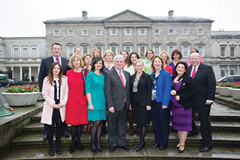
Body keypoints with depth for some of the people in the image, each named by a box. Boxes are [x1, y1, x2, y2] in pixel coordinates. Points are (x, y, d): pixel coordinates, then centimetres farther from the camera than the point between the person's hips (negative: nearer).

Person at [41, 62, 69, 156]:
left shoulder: (64, 79, 6)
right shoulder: (46, 79, 2)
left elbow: (66, 92, 4)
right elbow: (45, 94, -1)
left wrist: (62, 103, -7)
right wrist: (53, 104, -9)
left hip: (61, 107, 1)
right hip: (50, 107, -1)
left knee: (59, 126, 5)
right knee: (50, 127, 3)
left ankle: (57, 147, 20)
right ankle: (51, 148, 17)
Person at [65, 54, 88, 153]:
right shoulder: (68, 73, 5)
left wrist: (87, 98, -4)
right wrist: (66, 99, 0)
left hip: (82, 101, 1)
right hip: (72, 101, 0)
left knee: (80, 122, 7)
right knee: (73, 122, 3)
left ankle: (78, 141, 25)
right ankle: (73, 142, 20)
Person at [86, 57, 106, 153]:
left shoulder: (103, 76, 14)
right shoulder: (90, 75, -3)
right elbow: (88, 90, -7)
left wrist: (105, 101, 10)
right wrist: (90, 103, -13)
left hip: (102, 101, 5)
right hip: (94, 100, -5)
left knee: (99, 123, 8)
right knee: (96, 123, -5)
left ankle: (98, 143, 19)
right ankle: (92, 144, 13)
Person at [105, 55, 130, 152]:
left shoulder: (127, 74, 11)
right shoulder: (109, 74, -6)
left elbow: (128, 89, 12)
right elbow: (108, 92, -9)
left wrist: (129, 102, 6)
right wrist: (110, 106, -15)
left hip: (125, 104, 5)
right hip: (115, 105, -4)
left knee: (123, 124, 16)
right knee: (113, 125, 10)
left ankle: (122, 143, 33)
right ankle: (113, 143, 29)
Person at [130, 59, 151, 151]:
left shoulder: (147, 77, -4)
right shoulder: (132, 77, 9)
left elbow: (149, 91, -7)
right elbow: (130, 91, 10)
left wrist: (148, 104, -12)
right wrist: (130, 103, 7)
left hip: (143, 103, -5)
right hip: (135, 103, 5)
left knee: (143, 123, 2)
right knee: (138, 122, 12)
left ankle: (141, 142, 16)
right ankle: (141, 141, 26)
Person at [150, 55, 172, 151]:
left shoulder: (166, 74, -8)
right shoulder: (152, 75, 11)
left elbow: (167, 89, -13)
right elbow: (150, 88, 12)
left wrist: (165, 103, -18)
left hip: (162, 103, -6)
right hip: (153, 102, 6)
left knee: (164, 124, 7)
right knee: (155, 123, 15)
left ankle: (163, 143, 24)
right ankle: (157, 141, 32)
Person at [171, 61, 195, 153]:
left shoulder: (188, 79, -9)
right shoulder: (173, 78, 8)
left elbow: (192, 93, -10)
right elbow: (169, 88, 16)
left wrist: (180, 97, -17)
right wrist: (171, 92, -7)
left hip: (184, 105, -5)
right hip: (175, 105, 6)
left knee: (183, 125, 2)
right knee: (177, 124, 13)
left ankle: (182, 144, 14)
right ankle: (180, 142, 27)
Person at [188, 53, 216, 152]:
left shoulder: (207, 69, -5)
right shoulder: (188, 69, 7)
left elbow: (212, 84, -9)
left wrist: (210, 98, -16)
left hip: (203, 100, -4)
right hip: (190, 100, 4)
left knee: (205, 122, 5)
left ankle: (207, 144, 19)